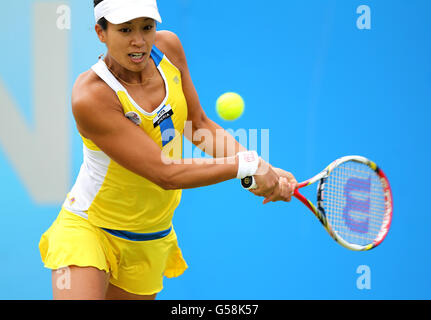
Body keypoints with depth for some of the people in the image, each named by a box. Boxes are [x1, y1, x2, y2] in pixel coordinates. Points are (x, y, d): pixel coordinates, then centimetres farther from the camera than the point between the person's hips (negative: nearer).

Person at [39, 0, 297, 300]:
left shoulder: (168, 46, -7)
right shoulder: (90, 97, -27)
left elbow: (199, 125, 5)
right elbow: (165, 174, -27)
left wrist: (265, 171, -7)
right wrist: (247, 164, -24)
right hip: (88, 229, -6)